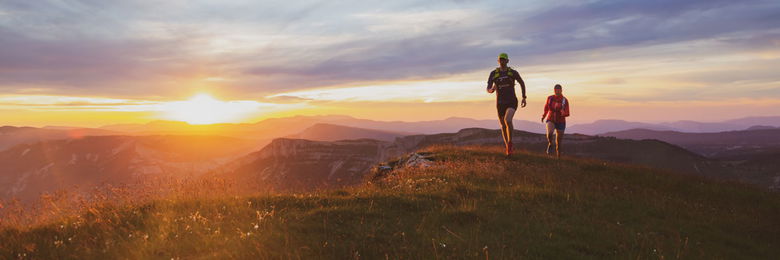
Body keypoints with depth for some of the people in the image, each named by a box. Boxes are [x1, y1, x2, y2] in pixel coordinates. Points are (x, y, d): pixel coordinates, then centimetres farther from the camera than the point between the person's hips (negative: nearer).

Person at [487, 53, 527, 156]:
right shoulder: (493, 73, -1)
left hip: (512, 102, -2)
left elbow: (522, 83, 14)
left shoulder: (513, 72, -2)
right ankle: (509, 148, 29)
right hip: (500, 103, 2)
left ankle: (510, 143, -13)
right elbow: (488, 89, -8)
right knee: (503, 127, 9)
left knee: (508, 120, -30)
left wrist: (524, 98, 10)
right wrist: (491, 89, -34)